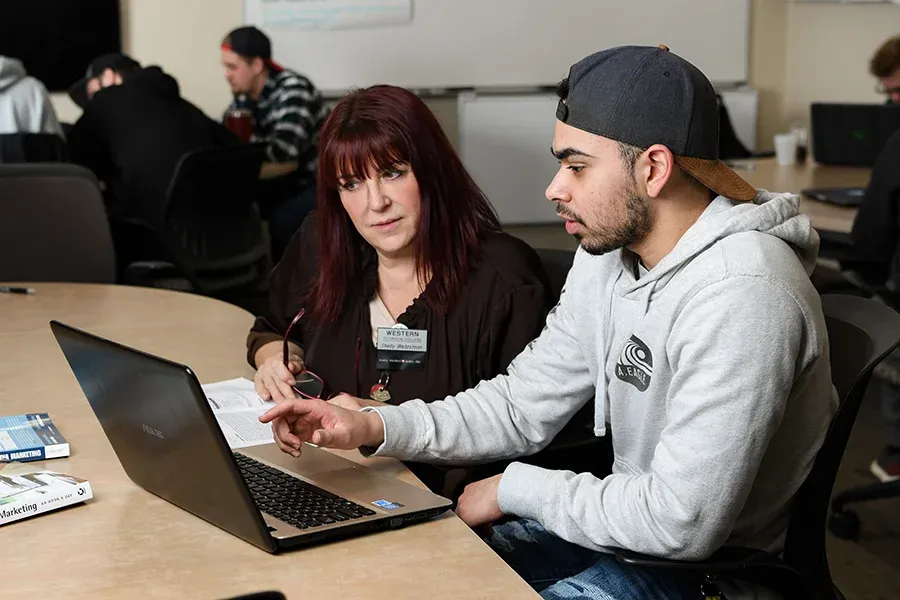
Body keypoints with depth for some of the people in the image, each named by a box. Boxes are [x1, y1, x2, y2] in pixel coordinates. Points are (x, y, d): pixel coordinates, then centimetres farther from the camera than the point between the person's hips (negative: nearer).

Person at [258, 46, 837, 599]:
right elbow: (523, 405, 5)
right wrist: (372, 426, -9)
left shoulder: (739, 296, -29)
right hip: (638, 522, 8)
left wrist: (515, 487, -16)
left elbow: (683, 522, -30)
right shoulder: (610, 253, 0)